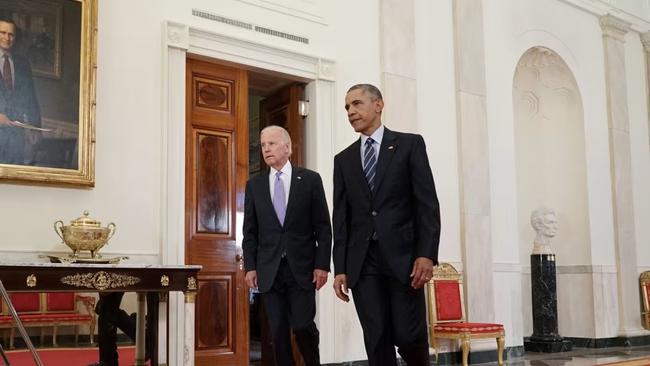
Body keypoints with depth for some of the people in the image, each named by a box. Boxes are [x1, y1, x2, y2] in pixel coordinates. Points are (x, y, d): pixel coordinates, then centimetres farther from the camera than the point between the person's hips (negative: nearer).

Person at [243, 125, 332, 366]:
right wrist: (250, 267, 0)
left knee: (303, 326, -6)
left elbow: (323, 227, 0)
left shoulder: (310, 179, 2)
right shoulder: (254, 184, 9)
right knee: (278, 332, 3)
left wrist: (322, 264, -7)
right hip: (269, 269, 2)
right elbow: (250, 231, 9)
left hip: (302, 267, -2)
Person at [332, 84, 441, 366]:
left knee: (408, 336, -7)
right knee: (377, 342, 1)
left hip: (402, 256, -3)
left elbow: (427, 203, -3)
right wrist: (340, 268, 4)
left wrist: (426, 254, -13)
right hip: (363, 262, 3)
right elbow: (341, 217, 11)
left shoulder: (409, 144, 4)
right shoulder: (343, 159, 15)